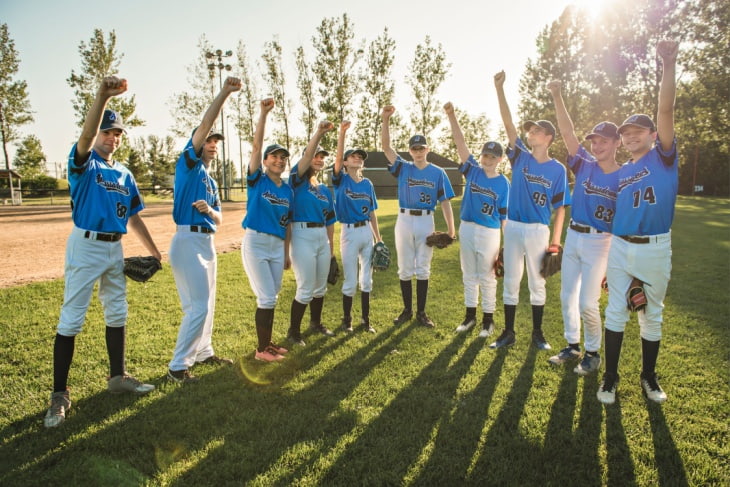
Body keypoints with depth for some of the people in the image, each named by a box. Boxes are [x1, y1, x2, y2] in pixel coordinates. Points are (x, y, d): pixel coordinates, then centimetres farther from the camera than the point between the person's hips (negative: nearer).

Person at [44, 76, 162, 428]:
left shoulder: (125, 173, 13)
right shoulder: (84, 162, -4)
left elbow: (134, 216, 16)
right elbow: (86, 137, -28)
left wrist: (153, 251, 13)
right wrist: (102, 96, -41)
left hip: (115, 248, 7)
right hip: (86, 245, -6)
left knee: (117, 314, 14)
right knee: (71, 319, -4)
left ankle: (118, 377, 28)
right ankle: (59, 396, 4)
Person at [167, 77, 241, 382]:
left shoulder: (211, 181, 20)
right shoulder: (188, 164, -2)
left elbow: (219, 219, 16)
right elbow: (205, 125, -13)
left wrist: (209, 211, -7)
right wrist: (224, 93, -15)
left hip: (208, 243, 9)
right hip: (189, 241, -9)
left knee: (207, 304, 16)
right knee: (198, 306, -9)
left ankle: (203, 352, 31)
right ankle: (178, 366, 0)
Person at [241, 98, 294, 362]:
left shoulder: (288, 190, 9)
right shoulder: (257, 180, -3)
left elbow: (287, 224, 12)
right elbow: (256, 146, -15)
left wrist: (286, 252, 13)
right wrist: (264, 113, -22)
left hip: (277, 246, 5)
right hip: (256, 243, -5)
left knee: (271, 298, 12)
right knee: (266, 298, -5)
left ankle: (268, 342, 26)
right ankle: (261, 349, 8)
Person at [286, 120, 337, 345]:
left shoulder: (325, 189, 14)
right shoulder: (298, 180, -2)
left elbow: (330, 220, 15)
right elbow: (307, 154, -21)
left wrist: (331, 249, 14)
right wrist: (319, 132, -30)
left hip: (322, 237, 7)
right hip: (303, 236, -6)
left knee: (320, 287, 15)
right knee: (305, 289, -5)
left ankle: (316, 323, 34)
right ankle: (293, 332, 11)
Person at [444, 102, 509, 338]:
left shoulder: (504, 183, -3)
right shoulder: (472, 171, 3)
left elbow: (505, 215, -3)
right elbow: (460, 143, -6)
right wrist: (451, 116, -15)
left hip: (489, 232, -3)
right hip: (466, 229, 3)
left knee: (487, 278, 5)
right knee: (469, 276, 13)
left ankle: (488, 319, 18)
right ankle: (470, 316, 26)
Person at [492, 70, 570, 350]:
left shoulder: (557, 169, -1)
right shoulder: (521, 157, 4)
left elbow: (560, 208, -2)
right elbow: (508, 123, -4)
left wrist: (555, 241, -8)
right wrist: (499, 89, -10)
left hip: (539, 231, -2)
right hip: (513, 227, 2)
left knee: (537, 283, 8)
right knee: (511, 282, 7)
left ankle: (537, 333, 22)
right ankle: (508, 332, 17)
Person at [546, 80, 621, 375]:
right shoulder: (585, 165, 2)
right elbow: (567, 133, -7)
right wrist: (557, 97, -15)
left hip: (599, 242, -4)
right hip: (573, 237, 5)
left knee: (587, 302, -6)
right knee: (567, 297, 11)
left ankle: (593, 353, 16)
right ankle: (572, 347, 28)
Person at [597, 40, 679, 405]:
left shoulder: (664, 157, 1)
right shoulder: (621, 172, 11)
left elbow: (666, 110, -14)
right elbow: (618, 212, 11)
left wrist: (669, 65, -25)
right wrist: (608, 259, 7)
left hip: (656, 249, -3)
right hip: (620, 248, 3)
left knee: (652, 315, 9)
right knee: (616, 312, 5)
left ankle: (649, 377, 25)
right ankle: (610, 377, 15)